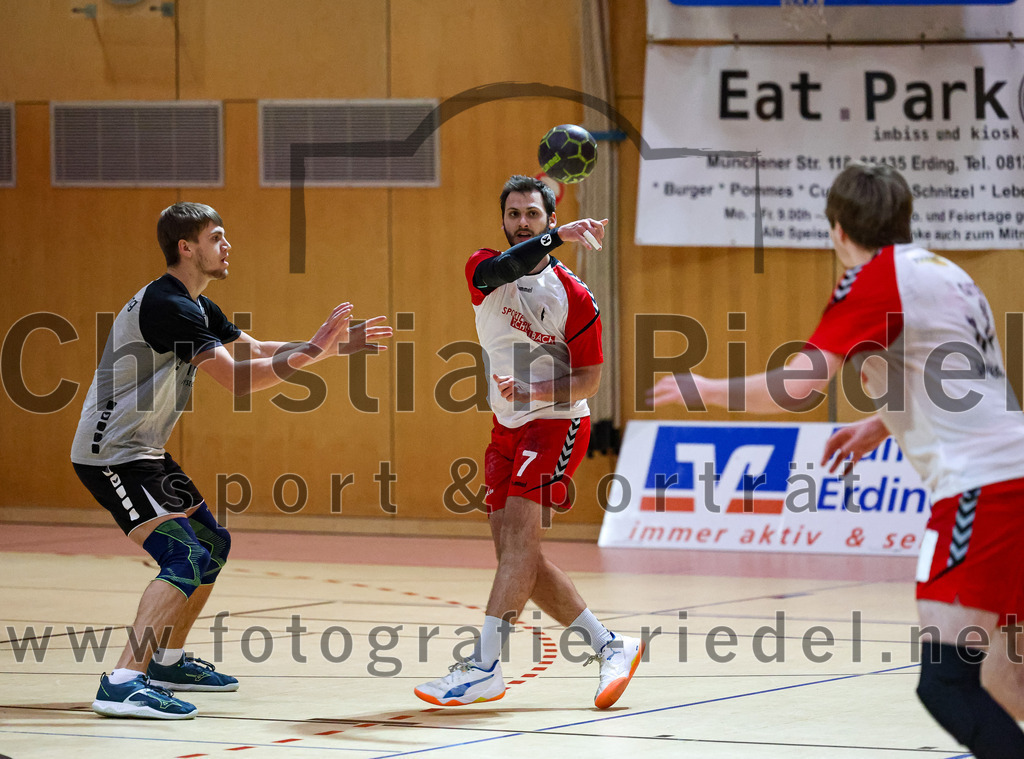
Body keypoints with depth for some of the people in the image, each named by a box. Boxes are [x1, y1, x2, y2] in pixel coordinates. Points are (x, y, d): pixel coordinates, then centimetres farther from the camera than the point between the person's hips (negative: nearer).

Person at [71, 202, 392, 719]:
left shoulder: (195, 307, 13)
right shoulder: (166, 306, -21)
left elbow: (257, 351, 20)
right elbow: (238, 377, -27)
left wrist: (335, 345, 11)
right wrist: (312, 351, -24)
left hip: (145, 453, 11)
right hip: (111, 456, -11)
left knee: (212, 544, 19)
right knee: (185, 558, -22)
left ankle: (168, 662, 29)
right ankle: (122, 685, -29)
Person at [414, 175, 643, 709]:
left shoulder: (574, 297, -9)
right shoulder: (483, 270, -1)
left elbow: (588, 380, -6)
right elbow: (500, 270, -27)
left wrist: (531, 392, -23)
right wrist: (558, 238, -41)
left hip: (556, 423, -6)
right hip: (507, 427, 6)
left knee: (518, 529, -21)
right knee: (513, 553, 4)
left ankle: (484, 665, -28)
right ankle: (609, 646, 13)